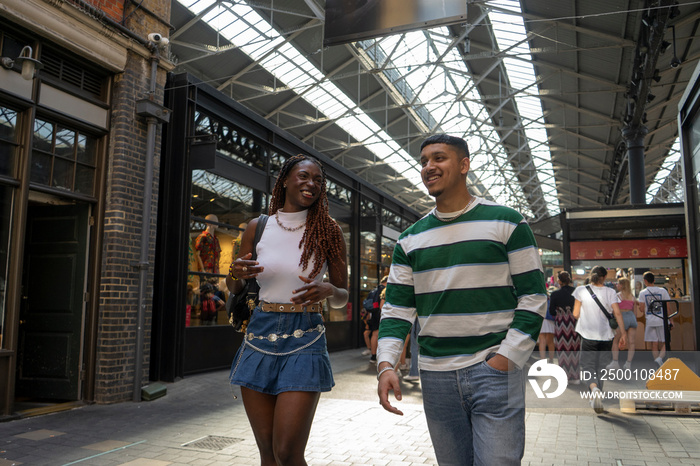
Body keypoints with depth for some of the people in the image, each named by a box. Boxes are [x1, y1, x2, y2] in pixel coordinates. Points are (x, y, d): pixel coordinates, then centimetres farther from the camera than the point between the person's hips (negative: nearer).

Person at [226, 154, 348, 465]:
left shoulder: (328, 231, -1)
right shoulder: (258, 227, 5)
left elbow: (343, 297, 5)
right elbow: (233, 288, 15)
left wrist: (327, 291, -18)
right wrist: (235, 273, -8)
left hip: (304, 340, -2)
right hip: (260, 337, 3)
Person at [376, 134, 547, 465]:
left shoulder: (506, 223, -1)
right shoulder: (410, 240, 8)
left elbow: (534, 297, -3)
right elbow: (396, 308, 6)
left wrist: (505, 360, -11)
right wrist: (386, 364, -8)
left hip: (495, 370, -3)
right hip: (435, 376, 4)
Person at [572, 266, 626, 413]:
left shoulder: (581, 290, -3)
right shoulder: (610, 292, 0)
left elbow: (575, 314, -1)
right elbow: (617, 314, -6)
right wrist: (623, 332, 0)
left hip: (588, 334, -2)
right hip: (606, 335, 2)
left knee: (588, 364, 0)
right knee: (601, 366, 14)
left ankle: (594, 388, -29)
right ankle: (596, 398, 20)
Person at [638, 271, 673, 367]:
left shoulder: (642, 293, -1)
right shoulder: (662, 291, 0)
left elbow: (641, 309, -1)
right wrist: (671, 320, 9)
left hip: (650, 321, 0)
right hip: (662, 320, 0)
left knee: (654, 345, 6)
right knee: (664, 344, 8)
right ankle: (660, 358, -16)